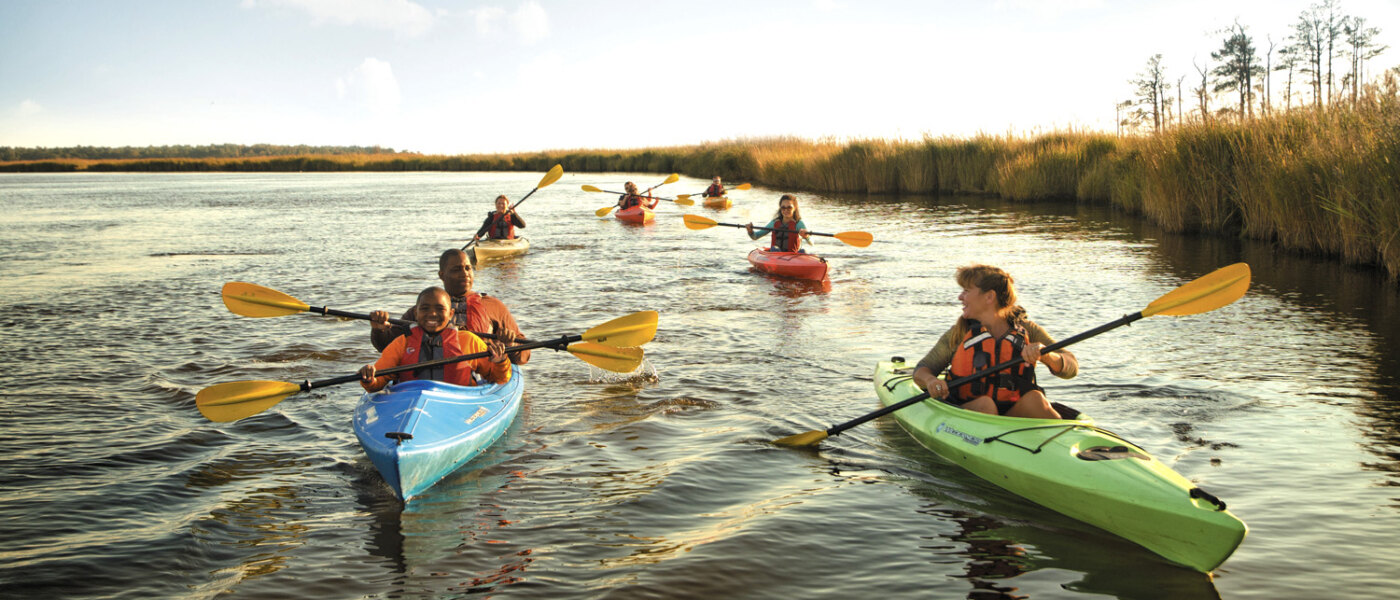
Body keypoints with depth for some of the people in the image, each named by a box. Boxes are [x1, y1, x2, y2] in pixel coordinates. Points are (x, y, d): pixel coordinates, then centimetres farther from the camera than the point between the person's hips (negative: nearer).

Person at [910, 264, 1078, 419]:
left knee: (1034, 398, -25)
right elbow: (921, 371, 4)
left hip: (1014, 414, 1)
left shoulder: (1027, 330, 2)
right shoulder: (958, 334, 2)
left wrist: (1045, 355, -25)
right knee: (984, 403, -30)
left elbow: (1071, 368, -3)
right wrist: (930, 380, -20)